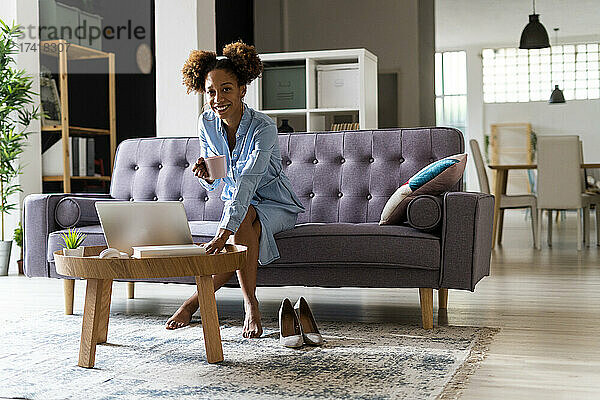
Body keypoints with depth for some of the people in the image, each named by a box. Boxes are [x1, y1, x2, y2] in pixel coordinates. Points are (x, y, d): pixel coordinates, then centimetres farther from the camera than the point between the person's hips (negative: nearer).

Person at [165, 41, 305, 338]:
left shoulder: (263, 127, -25)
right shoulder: (206, 124, -7)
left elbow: (247, 182, -39)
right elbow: (212, 186, 2)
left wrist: (224, 231, -52)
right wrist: (206, 175, -24)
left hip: (276, 206, -4)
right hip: (240, 207, 4)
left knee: (244, 217, -36)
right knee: (242, 229, -32)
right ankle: (251, 306, -23)